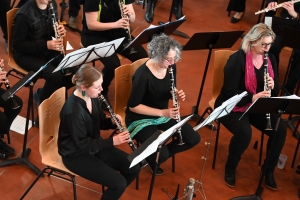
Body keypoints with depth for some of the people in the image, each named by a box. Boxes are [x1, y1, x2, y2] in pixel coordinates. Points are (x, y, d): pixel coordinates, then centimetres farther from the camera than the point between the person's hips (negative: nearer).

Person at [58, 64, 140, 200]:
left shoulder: (94, 97, -6)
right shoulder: (73, 111, -30)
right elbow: (82, 144, -25)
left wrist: (112, 121, -13)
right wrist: (112, 141, -27)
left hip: (94, 145, 8)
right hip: (76, 155, -8)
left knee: (133, 168, 1)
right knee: (119, 183, -18)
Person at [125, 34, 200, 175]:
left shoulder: (171, 67, -8)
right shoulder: (143, 75, -29)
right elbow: (133, 106, -23)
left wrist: (177, 95, -17)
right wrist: (162, 112, -28)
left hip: (164, 113, 7)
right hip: (141, 118, -7)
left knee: (194, 139, -3)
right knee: (161, 154, -25)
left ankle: (160, 154, 17)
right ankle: (150, 158, 13)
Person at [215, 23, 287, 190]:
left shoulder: (270, 59, 1)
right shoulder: (237, 59, -19)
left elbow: (276, 91, 6)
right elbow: (229, 92, -22)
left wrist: (272, 87, -18)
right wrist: (252, 97, -35)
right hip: (233, 106, -6)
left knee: (280, 130, -18)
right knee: (245, 133, -33)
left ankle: (269, 169, 5)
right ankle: (230, 168, -3)